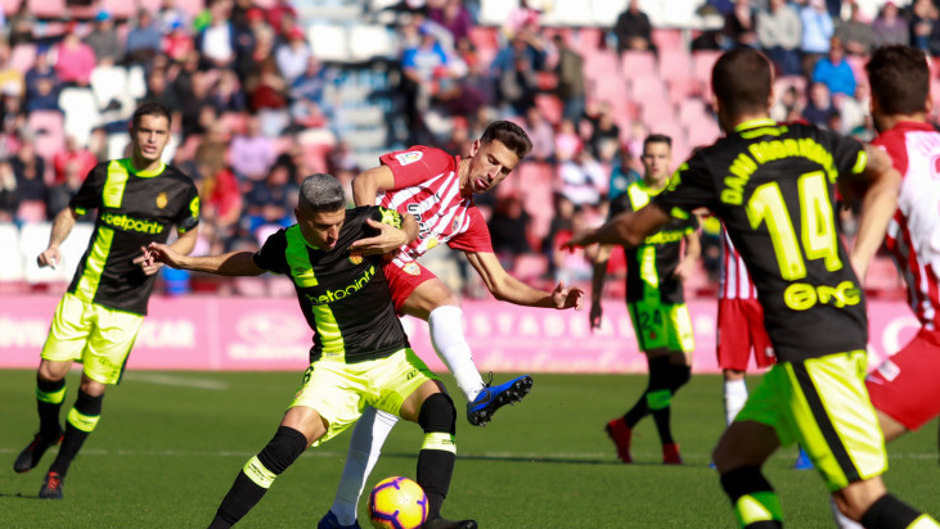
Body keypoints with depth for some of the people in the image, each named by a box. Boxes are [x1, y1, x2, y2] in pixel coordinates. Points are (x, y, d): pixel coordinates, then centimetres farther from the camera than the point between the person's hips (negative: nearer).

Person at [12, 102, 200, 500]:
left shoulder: (181, 189, -2)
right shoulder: (106, 174, 0)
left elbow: (189, 235, 12)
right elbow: (71, 213, 13)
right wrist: (54, 245, -6)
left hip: (127, 306, -1)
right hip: (84, 291, 1)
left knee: (93, 390, -4)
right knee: (50, 371, -9)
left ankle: (60, 470, 15)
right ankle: (48, 433, 24)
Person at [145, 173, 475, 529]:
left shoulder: (368, 223, -12)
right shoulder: (286, 246, -7)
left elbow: (411, 222, 9)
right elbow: (252, 264, 17)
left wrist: (402, 237, -15)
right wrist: (184, 262, 20)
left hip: (391, 359, 1)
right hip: (334, 367, -1)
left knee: (440, 410, -29)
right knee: (288, 442, -23)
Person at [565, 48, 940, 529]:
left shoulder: (714, 166, -3)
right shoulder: (816, 142, 12)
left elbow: (634, 229, 11)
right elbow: (886, 176, 32)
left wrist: (591, 236, 33)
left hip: (810, 352, -7)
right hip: (850, 332, 7)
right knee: (733, 457, 16)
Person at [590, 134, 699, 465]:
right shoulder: (627, 200, -2)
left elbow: (693, 242, 19)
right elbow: (604, 251, 2)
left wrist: (688, 261, -5)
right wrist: (596, 298, -1)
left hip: (673, 295, 6)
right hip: (643, 294, -6)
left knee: (681, 371, 4)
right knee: (660, 366, -14)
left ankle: (624, 426, 20)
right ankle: (669, 447, -11)